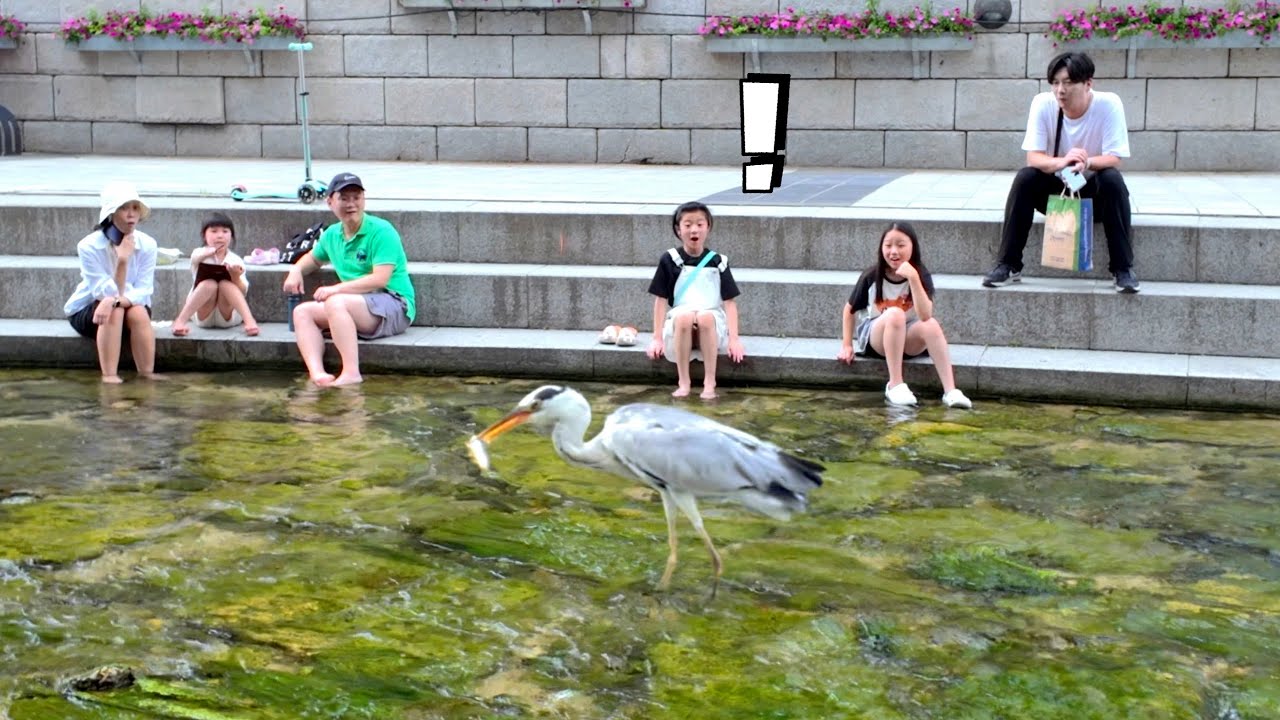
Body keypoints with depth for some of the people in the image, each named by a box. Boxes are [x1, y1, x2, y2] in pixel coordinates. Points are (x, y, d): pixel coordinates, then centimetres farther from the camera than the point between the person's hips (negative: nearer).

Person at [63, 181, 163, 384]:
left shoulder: (147, 244, -14)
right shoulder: (89, 246, -22)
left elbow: (143, 291, -21)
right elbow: (106, 293, -25)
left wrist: (115, 301, -40)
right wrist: (122, 260, -38)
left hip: (131, 307, 2)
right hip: (86, 311, -2)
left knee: (139, 312, -31)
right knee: (115, 312, -34)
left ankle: (147, 373, -26)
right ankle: (109, 376, -36)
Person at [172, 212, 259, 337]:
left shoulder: (236, 260, 2)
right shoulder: (200, 254, -1)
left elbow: (242, 291, -8)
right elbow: (196, 258, -28)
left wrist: (236, 277, -30)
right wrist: (211, 251, -50)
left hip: (228, 316, 1)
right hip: (203, 316, -1)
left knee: (225, 284, -26)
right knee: (209, 284, -29)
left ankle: (249, 320, -38)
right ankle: (180, 321, -37)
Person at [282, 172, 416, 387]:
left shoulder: (381, 231, -9)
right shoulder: (332, 234, 14)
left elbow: (380, 279, -19)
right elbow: (313, 258, 36)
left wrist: (337, 289, -20)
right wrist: (296, 270, 12)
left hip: (394, 306, -8)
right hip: (356, 308, 8)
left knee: (335, 303, -31)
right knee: (302, 311, -7)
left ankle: (351, 372, -38)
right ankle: (317, 373, -30)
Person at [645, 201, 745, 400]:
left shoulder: (718, 262, 6)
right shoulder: (669, 260, 5)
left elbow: (729, 302, 3)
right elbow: (661, 300, 4)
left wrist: (734, 339, -8)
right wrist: (657, 338, -3)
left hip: (712, 322, 0)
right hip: (679, 325, 0)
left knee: (705, 317, -35)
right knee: (683, 317, -36)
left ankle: (710, 383, -30)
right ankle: (683, 382, -27)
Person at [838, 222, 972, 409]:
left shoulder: (922, 276, -12)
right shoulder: (871, 277, -10)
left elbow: (925, 315, -29)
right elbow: (850, 309, 4)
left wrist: (913, 279, -37)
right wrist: (847, 346, -2)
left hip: (908, 340, 1)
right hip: (874, 338, -1)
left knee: (931, 324, -33)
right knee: (895, 314, -35)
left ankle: (950, 391, -41)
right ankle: (895, 385, -33)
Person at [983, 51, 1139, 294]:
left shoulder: (1109, 104, -18)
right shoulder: (1043, 104, -14)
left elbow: (1113, 159, -23)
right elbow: (1033, 157, -20)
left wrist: (1087, 163, -46)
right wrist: (1062, 162, -43)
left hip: (1094, 192, -1)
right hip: (1056, 187, 1)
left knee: (1113, 179, -32)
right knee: (1025, 177, -26)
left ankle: (1123, 268, -23)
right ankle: (1008, 265, -19)